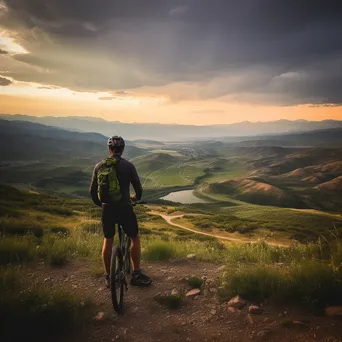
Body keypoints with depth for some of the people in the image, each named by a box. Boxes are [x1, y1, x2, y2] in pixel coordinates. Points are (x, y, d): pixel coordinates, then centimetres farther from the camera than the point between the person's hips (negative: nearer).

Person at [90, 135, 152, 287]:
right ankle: (136, 275, 16)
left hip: (107, 208, 3)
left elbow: (93, 191, 7)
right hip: (124, 208, -3)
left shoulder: (99, 166, 2)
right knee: (135, 239, 13)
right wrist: (136, 197, 23)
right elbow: (138, 188, 0)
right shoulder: (128, 165, -7)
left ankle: (108, 277, 25)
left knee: (108, 240, 18)